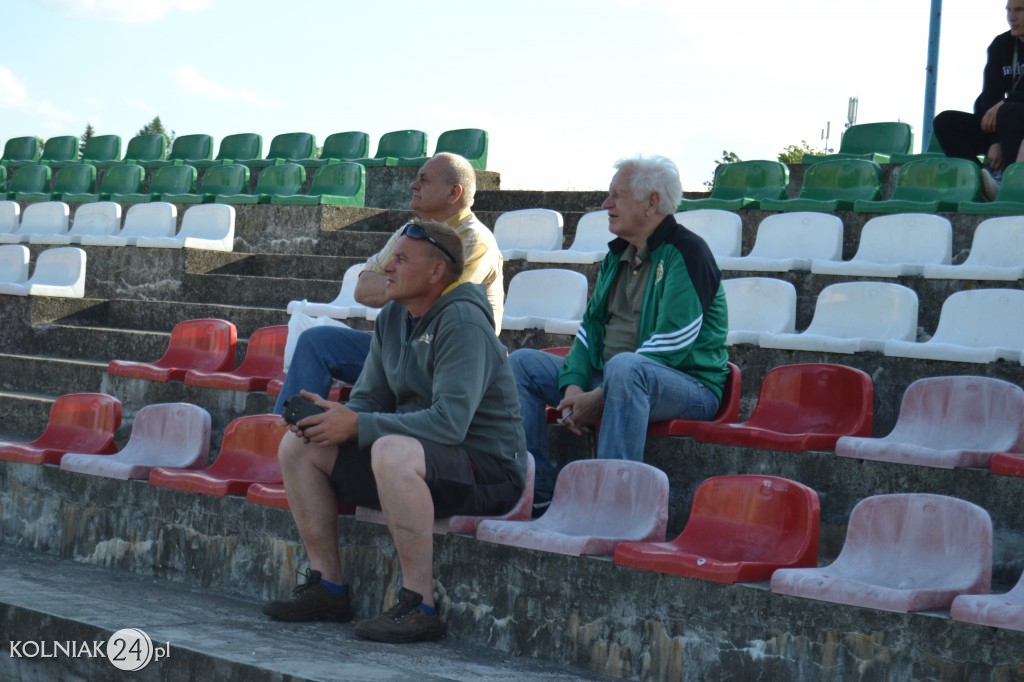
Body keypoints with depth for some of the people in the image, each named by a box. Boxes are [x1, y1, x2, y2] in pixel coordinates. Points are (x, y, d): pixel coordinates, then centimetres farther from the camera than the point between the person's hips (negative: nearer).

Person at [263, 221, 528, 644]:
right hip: (415, 453, 9)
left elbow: (450, 421, -29)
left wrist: (357, 425, -27)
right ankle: (327, 588, 5)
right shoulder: (393, 318, 9)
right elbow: (368, 399, 12)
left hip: (487, 469, -9)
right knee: (298, 446, 2)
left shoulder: (462, 322, -19)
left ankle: (419, 605, -31)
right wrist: (332, 415, -12)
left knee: (392, 452, -39)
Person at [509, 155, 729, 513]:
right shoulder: (617, 255, 16)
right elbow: (591, 326, 15)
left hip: (688, 385, -9)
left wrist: (599, 398, -21)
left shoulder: (685, 252, -12)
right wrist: (574, 387, -5)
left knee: (624, 368, -41)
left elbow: (671, 347, -20)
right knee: (522, 363, 1)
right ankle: (537, 492, -6)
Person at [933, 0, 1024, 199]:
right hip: (1003, 126, 6)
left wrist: (1003, 105, -20)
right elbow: (990, 96, -5)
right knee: (945, 121, -12)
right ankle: (980, 181, -32)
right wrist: (995, 141, -19)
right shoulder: (1001, 46, 5)